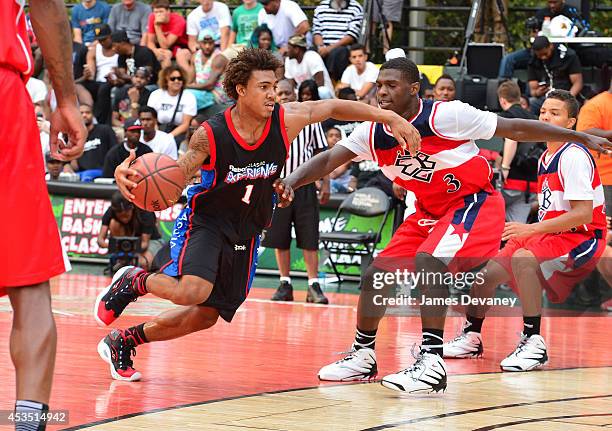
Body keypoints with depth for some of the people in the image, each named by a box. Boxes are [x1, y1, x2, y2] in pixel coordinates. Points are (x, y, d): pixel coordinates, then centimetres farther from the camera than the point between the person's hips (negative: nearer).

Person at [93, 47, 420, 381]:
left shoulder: (285, 121, -14)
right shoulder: (210, 136, -23)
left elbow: (335, 107, -2)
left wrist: (390, 118, -6)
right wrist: (129, 178, -35)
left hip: (245, 233, 5)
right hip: (204, 220, -5)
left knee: (207, 315, 6)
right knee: (194, 292, -32)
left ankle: (123, 341, 23)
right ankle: (135, 281, 0)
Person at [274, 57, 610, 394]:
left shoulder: (445, 116, -23)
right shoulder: (373, 132, -6)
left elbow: (515, 129, -18)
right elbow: (328, 160, -8)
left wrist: (581, 138, -15)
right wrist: (292, 181, -29)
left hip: (474, 203, -7)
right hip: (429, 212, 7)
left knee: (428, 261, -31)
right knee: (376, 274, 3)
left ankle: (431, 363, -32)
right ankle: (362, 356, 23)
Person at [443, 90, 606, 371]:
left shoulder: (574, 156, -16)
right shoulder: (545, 159, 12)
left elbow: (583, 214, -24)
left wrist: (532, 229, -25)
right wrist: (527, 231, 9)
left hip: (582, 239, -9)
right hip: (552, 236, 9)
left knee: (524, 259, -34)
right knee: (487, 271, 2)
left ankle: (533, 343, -31)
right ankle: (471, 338, 22)